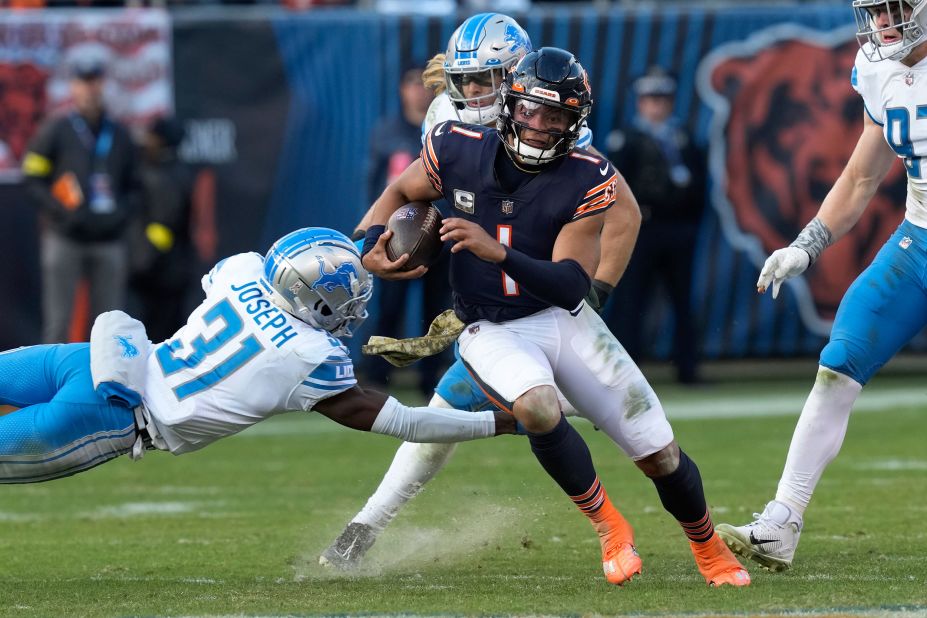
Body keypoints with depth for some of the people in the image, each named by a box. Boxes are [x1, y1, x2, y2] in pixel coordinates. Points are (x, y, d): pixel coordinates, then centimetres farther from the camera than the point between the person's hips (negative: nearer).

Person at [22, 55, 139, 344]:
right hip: (64, 240, -4)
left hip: (109, 241, 4)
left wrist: (123, 212, 0)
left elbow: (133, 186, 21)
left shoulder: (119, 135, 14)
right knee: (57, 319, -5)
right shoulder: (55, 131, 1)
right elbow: (32, 181, -2)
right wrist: (64, 212, -15)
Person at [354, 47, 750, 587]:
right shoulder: (459, 151, -11)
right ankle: (608, 527, -10)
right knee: (538, 409, -35)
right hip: (493, 333, -1)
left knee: (660, 455, 1)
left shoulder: (587, 182, -15)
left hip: (564, 320, 1)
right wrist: (372, 249, -10)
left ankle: (709, 548, 33)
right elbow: (401, 193, 10)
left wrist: (497, 252, -37)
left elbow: (573, 284, -22)